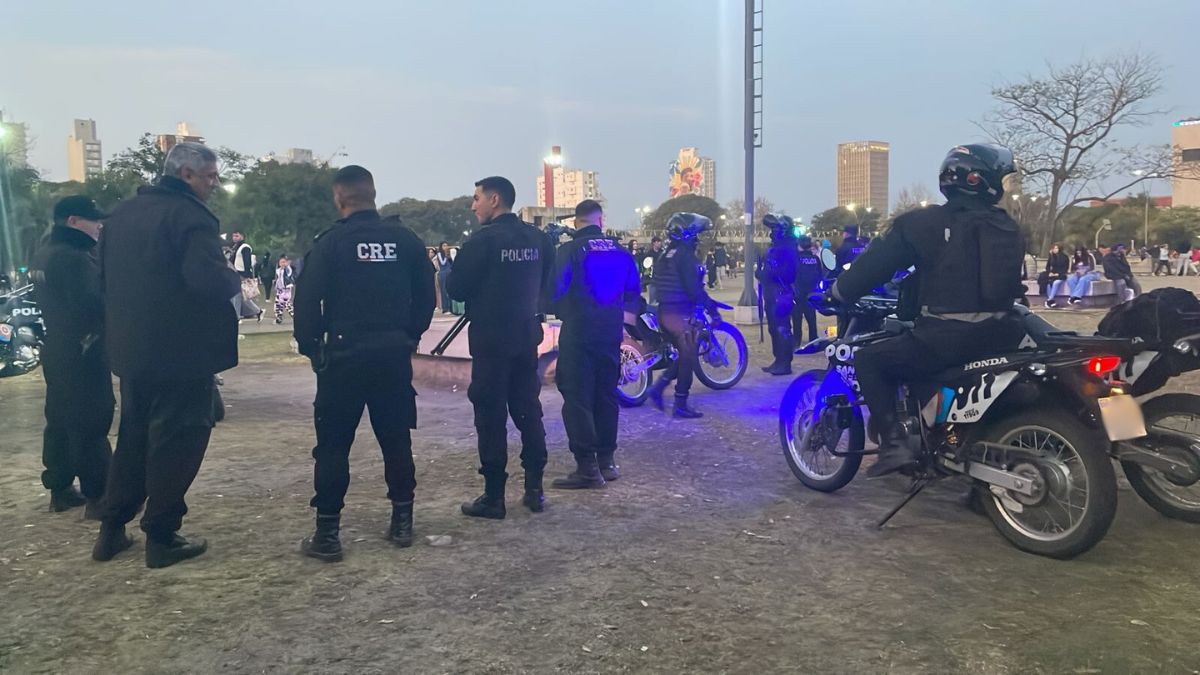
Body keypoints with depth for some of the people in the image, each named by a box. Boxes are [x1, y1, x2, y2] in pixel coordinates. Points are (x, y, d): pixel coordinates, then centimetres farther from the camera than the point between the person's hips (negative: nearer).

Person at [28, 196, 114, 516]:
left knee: (61, 421, 15)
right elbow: (96, 305, -25)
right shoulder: (74, 258, -19)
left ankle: (59, 489, 24)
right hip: (83, 353, -10)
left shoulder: (43, 255, 13)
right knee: (91, 425, -6)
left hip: (57, 351, 10)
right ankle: (98, 497, -2)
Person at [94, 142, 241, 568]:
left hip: (131, 349, 8)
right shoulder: (190, 215, -14)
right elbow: (209, 279, -27)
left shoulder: (121, 214, 12)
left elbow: (107, 278, 17)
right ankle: (161, 537, 9)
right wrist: (235, 280, -7)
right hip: (182, 351, -8)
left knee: (133, 436, 19)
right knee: (176, 440, 2)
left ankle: (111, 529, 26)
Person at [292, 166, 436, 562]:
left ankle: (327, 535, 7)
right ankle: (402, 523, 20)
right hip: (394, 354, 4)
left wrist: (309, 345, 4)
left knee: (333, 444, 5)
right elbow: (426, 294, 6)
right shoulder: (404, 239, 3)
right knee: (396, 439, 13)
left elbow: (308, 299, -10)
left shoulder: (331, 242, -8)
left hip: (345, 355, -3)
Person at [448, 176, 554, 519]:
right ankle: (534, 489, 18)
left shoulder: (481, 240, -13)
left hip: (490, 338, -6)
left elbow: (456, 289, -11)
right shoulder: (537, 238, 6)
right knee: (528, 410, 13)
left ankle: (493, 496, 6)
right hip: (527, 335, 6)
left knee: (491, 416, 1)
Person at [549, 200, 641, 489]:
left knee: (577, 399, -2)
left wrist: (563, 311, 5)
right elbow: (634, 292, 13)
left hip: (578, 335, -5)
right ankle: (606, 461, 20)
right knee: (606, 396, 14)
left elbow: (555, 290, -15)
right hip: (611, 334, 5)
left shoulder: (570, 250, -9)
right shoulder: (620, 251, 5)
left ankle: (587, 467, -4)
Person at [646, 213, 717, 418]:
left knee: (683, 354, 19)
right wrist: (711, 306, -11)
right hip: (681, 313, -9)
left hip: (664, 311, 9)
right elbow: (694, 287, -20)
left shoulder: (665, 255, 13)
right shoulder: (685, 255, -15)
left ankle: (658, 386, 10)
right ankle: (681, 404, 4)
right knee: (688, 358, 1)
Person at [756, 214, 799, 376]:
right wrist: (760, 272, 3)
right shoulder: (774, 245, 19)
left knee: (782, 328, -9)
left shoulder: (788, 246, -11)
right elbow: (766, 264, 24)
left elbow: (787, 271, -21)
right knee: (774, 327, 13)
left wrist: (765, 273, -21)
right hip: (771, 292, 10)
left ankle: (785, 364, -5)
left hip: (781, 292, -10)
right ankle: (779, 360, 21)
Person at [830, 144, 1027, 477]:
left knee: (868, 360, 8)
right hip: (1000, 336, 6)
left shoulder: (924, 222, -3)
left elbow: (877, 261, -1)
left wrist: (840, 291, 15)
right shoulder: (1009, 228, 14)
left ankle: (894, 443, -6)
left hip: (945, 338, -6)